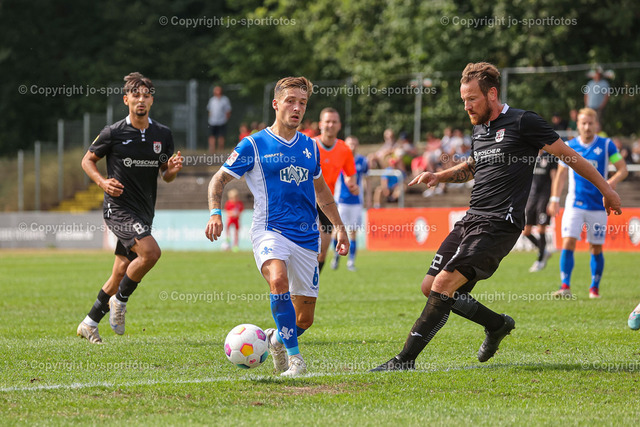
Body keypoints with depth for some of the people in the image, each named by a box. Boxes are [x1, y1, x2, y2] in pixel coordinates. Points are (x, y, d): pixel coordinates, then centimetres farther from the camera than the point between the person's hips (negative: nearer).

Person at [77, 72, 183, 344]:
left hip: (144, 212, 6)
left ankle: (89, 324, 21)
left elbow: (166, 176, 13)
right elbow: (87, 160, 5)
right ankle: (120, 302, -3)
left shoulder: (162, 135, 6)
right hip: (118, 207, -6)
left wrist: (172, 169, -10)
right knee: (151, 252, -25)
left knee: (121, 274, 7)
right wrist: (103, 182, -13)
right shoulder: (113, 133, -7)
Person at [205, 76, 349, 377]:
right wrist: (215, 213, -13)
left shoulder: (310, 147, 13)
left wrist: (339, 226, 25)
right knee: (279, 280, -35)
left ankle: (277, 338, 37)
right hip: (270, 231, -5)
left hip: (306, 238, 5)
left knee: (304, 319, 2)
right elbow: (219, 179, 3)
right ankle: (294, 357, -27)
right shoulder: (254, 145, -1)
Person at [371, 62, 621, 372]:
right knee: (430, 287, 5)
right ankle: (497, 325, 24)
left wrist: (605, 188, 2)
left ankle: (406, 360, -16)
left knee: (444, 284, -19)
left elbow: (568, 155, -1)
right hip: (471, 219, 9)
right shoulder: (478, 128, 16)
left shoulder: (523, 122, -7)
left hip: (499, 224, -9)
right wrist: (438, 176, 19)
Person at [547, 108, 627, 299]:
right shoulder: (569, 146, 4)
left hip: (598, 206, 0)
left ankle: (595, 288, 19)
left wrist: (612, 181, -19)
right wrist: (554, 199, 6)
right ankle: (565, 286, -16)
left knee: (596, 247, 5)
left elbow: (623, 169, 2)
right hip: (574, 204, 0)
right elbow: (561, 174, 13)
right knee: (568, 242, -14)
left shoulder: (606, 145, 0)